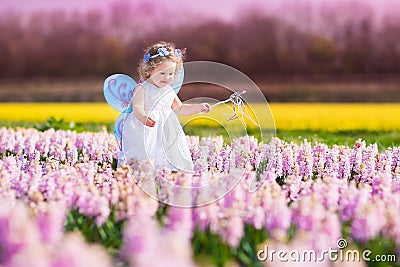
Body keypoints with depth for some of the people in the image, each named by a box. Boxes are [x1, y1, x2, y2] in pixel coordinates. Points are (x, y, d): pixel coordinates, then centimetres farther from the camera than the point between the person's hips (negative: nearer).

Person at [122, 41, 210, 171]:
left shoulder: (169, 91, 13)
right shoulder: (142, 88, -7)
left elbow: (180, 109, 26)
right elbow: (137, 108, -20)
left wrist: (198, 107, 14)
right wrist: (143, 117, -43)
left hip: (165, 134, 6)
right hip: (143, 133, -6)